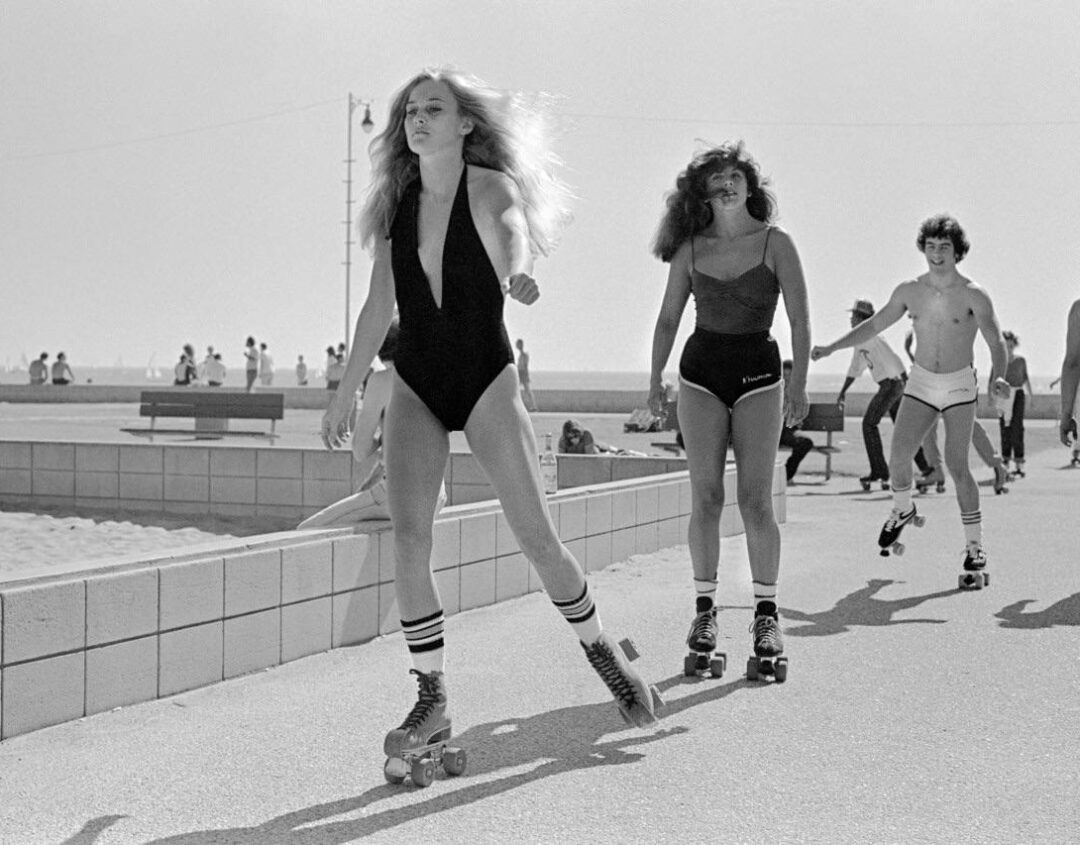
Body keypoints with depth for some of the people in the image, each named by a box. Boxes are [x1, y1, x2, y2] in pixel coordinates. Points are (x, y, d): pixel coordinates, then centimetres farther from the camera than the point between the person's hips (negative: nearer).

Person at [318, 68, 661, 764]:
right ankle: (433, 704, -2)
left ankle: (602, 650, 21)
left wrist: (517, 276, -56)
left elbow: (511, 230, -32)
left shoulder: (491, 188, -8)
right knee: (409, 538, -12)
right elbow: (379, 307, 13)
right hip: (415, 387, 4)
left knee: (538, 537, -5)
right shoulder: (393, 204, 5)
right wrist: (345, 393, 16)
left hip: (486, 379, -3)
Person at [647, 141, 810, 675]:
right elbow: (668, 318, 12)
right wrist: (656, 379, 6)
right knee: (705, 497, -2)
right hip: (701, 372, 2)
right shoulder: (690, 248, 5)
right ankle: (704, 608, 5)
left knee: (756, 500, -7)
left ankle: (766, 615, 0)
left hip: (758, 373, -2)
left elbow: (799, 319, -3)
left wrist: (798, 384, -10)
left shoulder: (775, 243, -2)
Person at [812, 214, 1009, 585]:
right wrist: (830, 348, 7)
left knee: (957, 465, -13)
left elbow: (996, 342, -17)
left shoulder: (973, 296, -11)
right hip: (920, 384, 3)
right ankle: (902, 510, 23)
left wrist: (997, 377, -38)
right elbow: (874, 324, 12)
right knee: (898, 457, -10)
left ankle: (975, 550, -4)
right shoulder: (909, 291, 1)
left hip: (959, 386, -3)